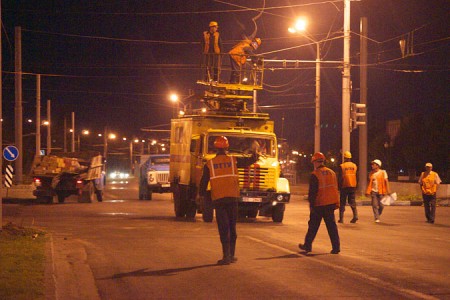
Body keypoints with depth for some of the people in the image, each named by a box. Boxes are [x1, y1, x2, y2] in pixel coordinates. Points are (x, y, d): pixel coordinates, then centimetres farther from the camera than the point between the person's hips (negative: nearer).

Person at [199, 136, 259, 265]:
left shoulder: (209, 164, 2)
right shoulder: (233, 160, 4)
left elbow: (204, 182, 3)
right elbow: (251, 160, 10)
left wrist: (202, 194, 18)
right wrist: (255, 155, 31)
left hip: (218, 199, -1)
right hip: (232, 197, 1)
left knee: (223, 228, 0)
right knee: (232, 227, 13)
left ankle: (226, 256, -8)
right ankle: (231, 255, 17)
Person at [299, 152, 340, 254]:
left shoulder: (314, 175, -11)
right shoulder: (332, 172, 8)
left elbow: (312, 192, -14)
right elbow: (335, 189, 14)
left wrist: (311, 205, -9)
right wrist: (336, 203, 19)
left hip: (319, 205, -5)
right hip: (330, 204, 5)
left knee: (313, 226, 8)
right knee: (332, 226, 5)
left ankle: (307, 245, 19)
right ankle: (336, 247, -1)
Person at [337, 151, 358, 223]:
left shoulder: (342, 166, -7)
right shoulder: (354, 165, 5)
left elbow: (339, 178, -6)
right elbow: (355, 175, 10)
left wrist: (339, 186, 2)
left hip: (344, 186, -3)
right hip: (353, 186, 3)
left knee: (342, 203, 5)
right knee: (352, 202, 10)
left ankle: (341, 218, 4)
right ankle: (355, 215, -9)